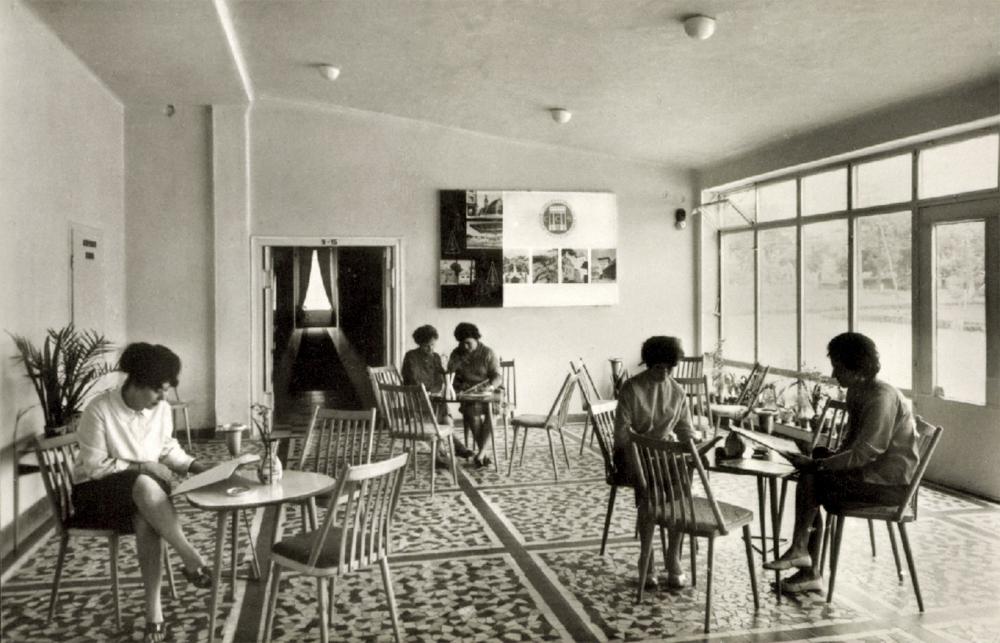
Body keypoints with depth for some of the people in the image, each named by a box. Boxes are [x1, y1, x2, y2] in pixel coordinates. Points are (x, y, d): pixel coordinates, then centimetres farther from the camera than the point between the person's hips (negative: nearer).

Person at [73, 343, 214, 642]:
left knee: (145, 520, -34)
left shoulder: (162, 408, -2)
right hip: (96, 492, -3)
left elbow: (168, 449, 11)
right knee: (144, 485, -38)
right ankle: (193, 560, -35)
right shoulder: (100, 409, -17)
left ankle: (154, 612, -29)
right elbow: (94, 466, -17)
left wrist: (195, 465, -5)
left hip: (142, 492, 4)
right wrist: (143, 467, -22)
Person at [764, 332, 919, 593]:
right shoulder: (856, 393, 8)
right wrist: (826, 460, -3)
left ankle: (799, 549, -3)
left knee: (810, 478, -18)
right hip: (873, 471, 9)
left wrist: (817, 465, -24)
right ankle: (810, 572, -3)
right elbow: (851, 441, 15)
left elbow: (864, 453, -25)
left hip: (892, 481, -9)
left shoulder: (882, 397, -21)